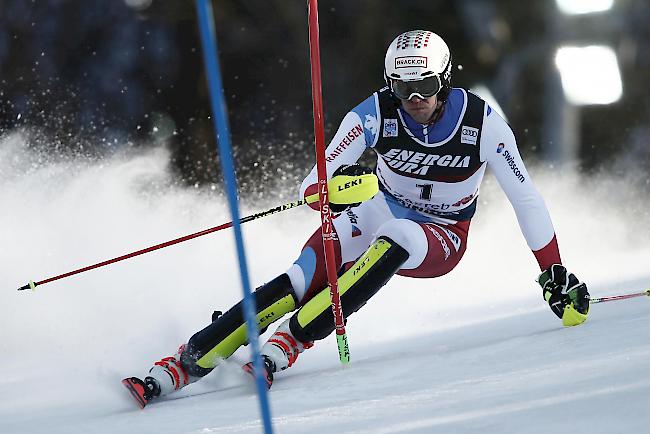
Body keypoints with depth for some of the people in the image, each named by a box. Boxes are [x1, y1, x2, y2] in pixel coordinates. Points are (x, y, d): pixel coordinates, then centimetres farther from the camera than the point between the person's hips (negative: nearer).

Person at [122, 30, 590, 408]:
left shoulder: (482, 123, -19)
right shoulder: (376, 113, -17)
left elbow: (526, 198, -11)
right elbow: (312, 185, -18)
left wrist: (556, 274, -11)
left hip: (441, 239, -1)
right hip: (379, 214, 1)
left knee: (392, 240, -38)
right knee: (299, 282, -26)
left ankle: (286, 345, -38)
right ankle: (184, 364, -28)